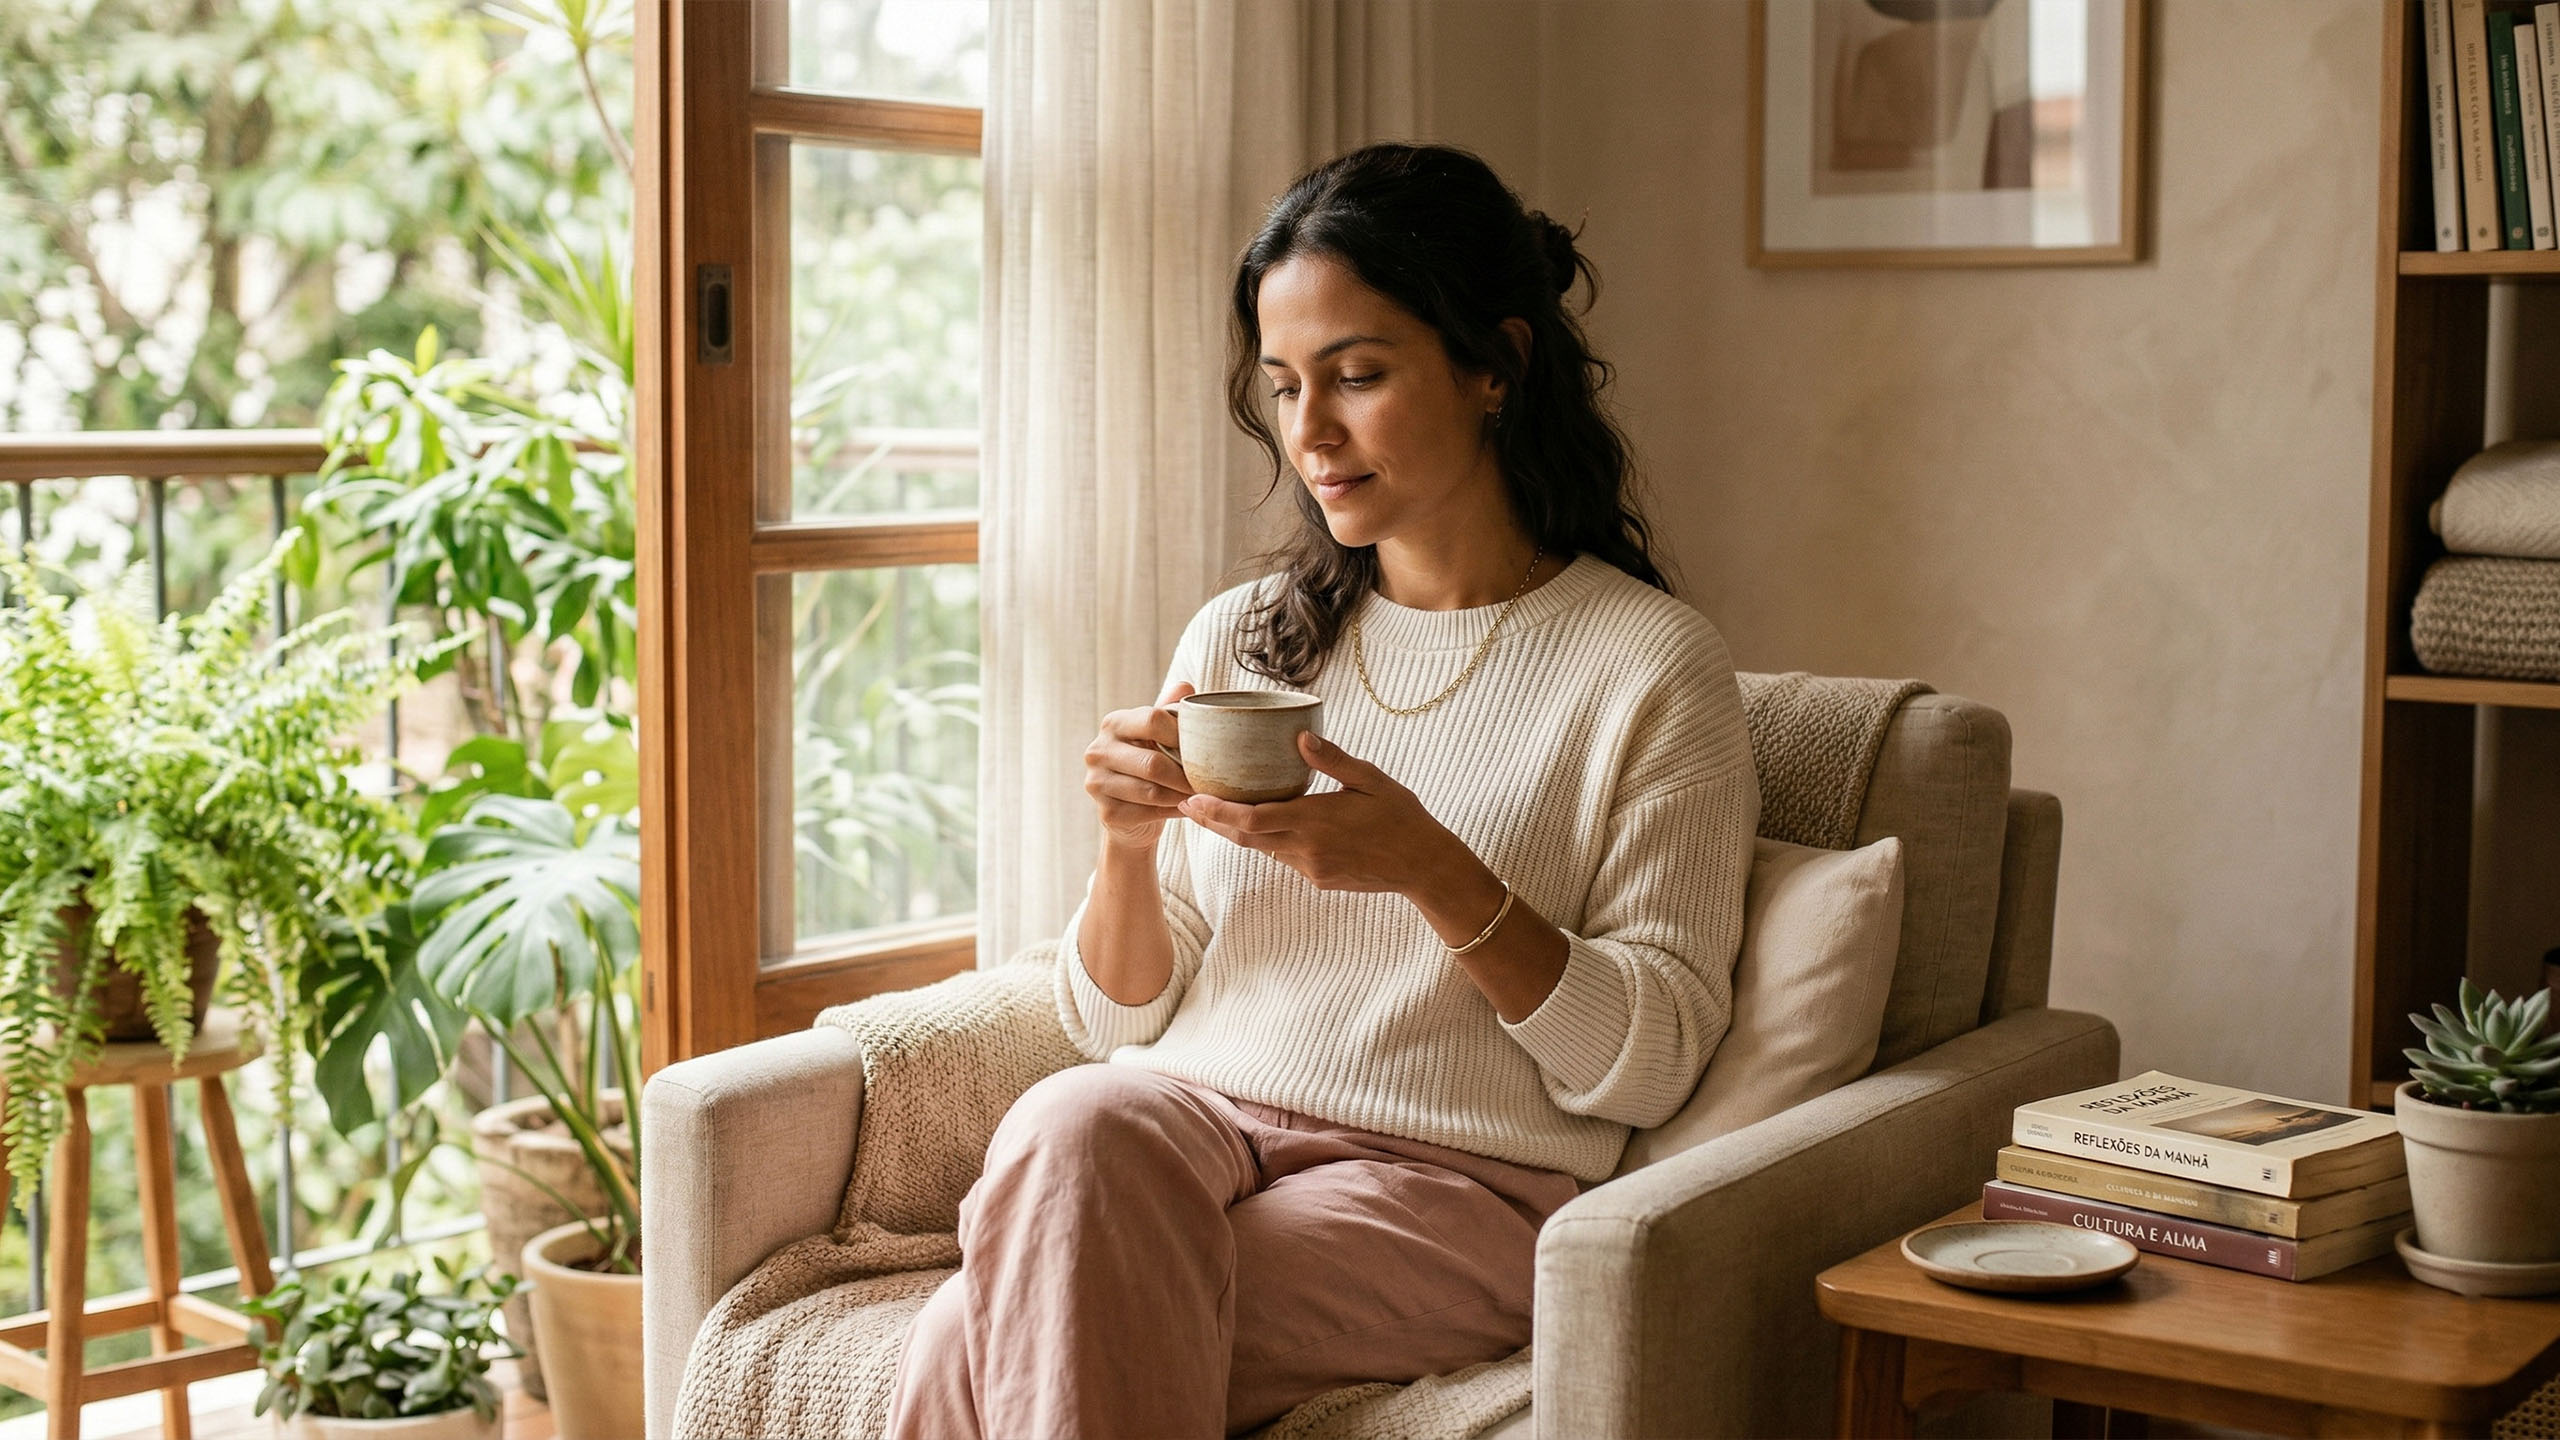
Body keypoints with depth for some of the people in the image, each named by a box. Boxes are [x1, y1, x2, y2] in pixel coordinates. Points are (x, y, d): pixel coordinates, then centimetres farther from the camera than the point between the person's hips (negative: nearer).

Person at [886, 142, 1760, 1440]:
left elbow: (1648, 1064, -5)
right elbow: (1116, 1023, 14)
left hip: (1448, 1182, -4)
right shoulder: (1234, 638, 14)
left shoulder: (1653, 664, 1)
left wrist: (1433, 871, -18)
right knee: (1067, 1123, -33)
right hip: (1182, 1123, 5)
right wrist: (1130, 847, -7)